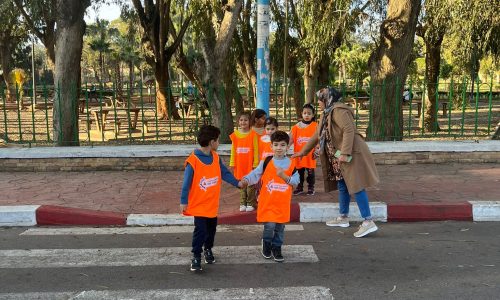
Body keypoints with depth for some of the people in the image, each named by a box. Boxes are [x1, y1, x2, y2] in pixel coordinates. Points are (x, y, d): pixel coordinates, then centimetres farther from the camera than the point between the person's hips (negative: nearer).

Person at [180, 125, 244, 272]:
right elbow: (186, 183, -17)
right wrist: (183, 201, -15)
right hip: (198, 204, -6)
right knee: (200, 231, -6)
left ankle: (208, 249, 40)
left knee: (211, 229, 18)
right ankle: (196, 256, 9)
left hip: (212, 203, 6)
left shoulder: (216, 157, 0)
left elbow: (225, 173, 5)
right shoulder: (193, 161, -20)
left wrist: (237, 183, -7)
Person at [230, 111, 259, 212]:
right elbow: (233, 150, 7)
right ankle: (243, 203, 22)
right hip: (239, 164, 3)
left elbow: (256, 150, -5)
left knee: (250, 185, 4)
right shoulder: (235, 135, 2)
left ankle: (250, 204, 15)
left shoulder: (253, 134, -6)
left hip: (250, 164, -3)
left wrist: (255, 163, -6)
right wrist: (232, 163, 6)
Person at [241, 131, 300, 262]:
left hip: (283, 203, 2)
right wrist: (246, 179, -20)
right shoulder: (266, 162, -2)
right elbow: (255, 174, -3)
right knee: (269, 225, -6)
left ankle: (276, 248, 27)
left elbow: (295, 182, -2)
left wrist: (284, 176, -16)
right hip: (267, 201, -2)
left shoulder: (291, 164, 1)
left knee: (280, 227, 10)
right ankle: (266, 245, 21)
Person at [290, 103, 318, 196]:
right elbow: (291, 139, 3)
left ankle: (311, 188, 20)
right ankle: (299, 187, 25)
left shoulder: (315, 126, -4)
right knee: (299, 172, 13)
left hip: (310, 155, -2)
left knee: (310, 172, 6)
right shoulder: (297, 126, 2)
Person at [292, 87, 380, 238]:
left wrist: (345, 153, -28)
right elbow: (317, 135, 26)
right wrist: (303, 151, 29)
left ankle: (368, 222, -9)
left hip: (351, 154, -10)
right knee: (342, 186, 15)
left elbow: (349, 130, -24)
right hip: (338, 157, 10)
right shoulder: (327, 114, 18)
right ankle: (343, 218, 26)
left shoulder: (338, 110, -14)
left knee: (356, 186, -11)